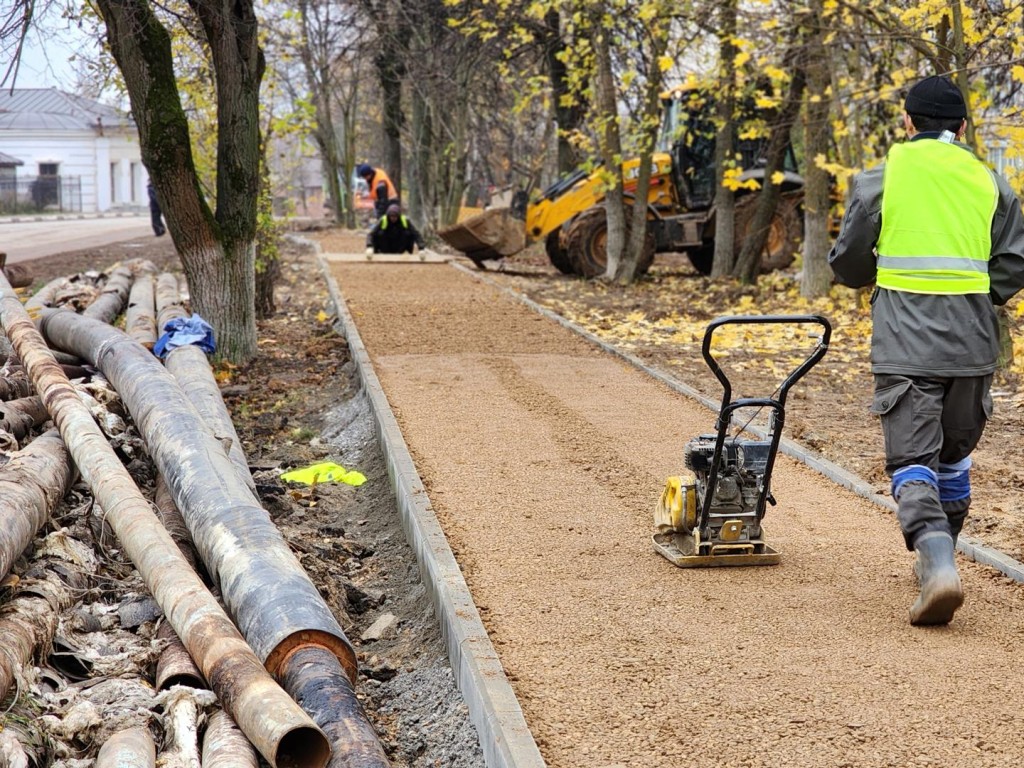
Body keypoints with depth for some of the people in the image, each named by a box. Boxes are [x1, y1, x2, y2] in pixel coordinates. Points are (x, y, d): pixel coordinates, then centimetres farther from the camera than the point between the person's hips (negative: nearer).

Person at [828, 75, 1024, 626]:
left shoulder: (880, 178, -1)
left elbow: (847, 264, 2)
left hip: (905, 344, -3)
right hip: (972, 343, 3)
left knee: (913, 460, -4)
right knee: (954, 456, 19)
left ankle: (938, 564, -24)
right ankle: (937, 560, 29)